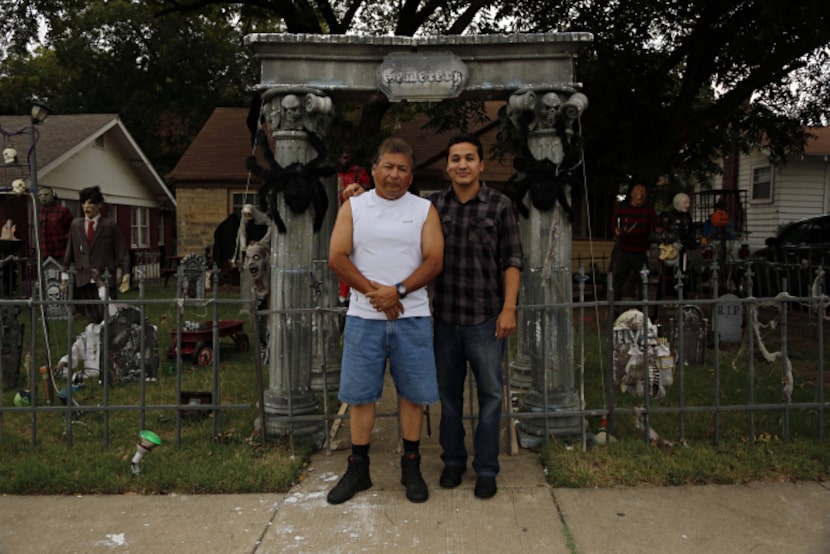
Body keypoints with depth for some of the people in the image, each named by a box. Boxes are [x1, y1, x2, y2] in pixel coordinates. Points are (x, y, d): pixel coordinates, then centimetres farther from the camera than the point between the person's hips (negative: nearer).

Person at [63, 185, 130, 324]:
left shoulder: (110, 226, 3)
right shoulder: (75, 224, 13)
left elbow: (121, 253, 0)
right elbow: (69, 251, 15)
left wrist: (126, 275, -10)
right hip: (83, 281, 3)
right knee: (92, 320, 3)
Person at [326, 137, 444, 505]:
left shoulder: (424, 210, 6)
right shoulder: (353, 207, 6)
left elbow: (434, 261, -3)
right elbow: (337, 258, -2)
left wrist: (398, 290, -16)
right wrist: (374, 292, -13)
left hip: (412, 317, 0)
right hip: (363, 318, 0)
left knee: (413, 393, 6)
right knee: (359, 394, 6)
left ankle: (411, 467, 22)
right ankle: (358, 469, 20)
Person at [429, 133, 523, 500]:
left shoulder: (499, 205, -1)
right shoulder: (434, 205, 5)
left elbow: (511, 260, -1)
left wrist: (509, 308, -10)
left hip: (486, 317, -2)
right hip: (445, 317, 3)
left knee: (490, 393, 4)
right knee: (448, 391, 14)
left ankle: (486, 469, 19)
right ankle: (453, 460, 30)